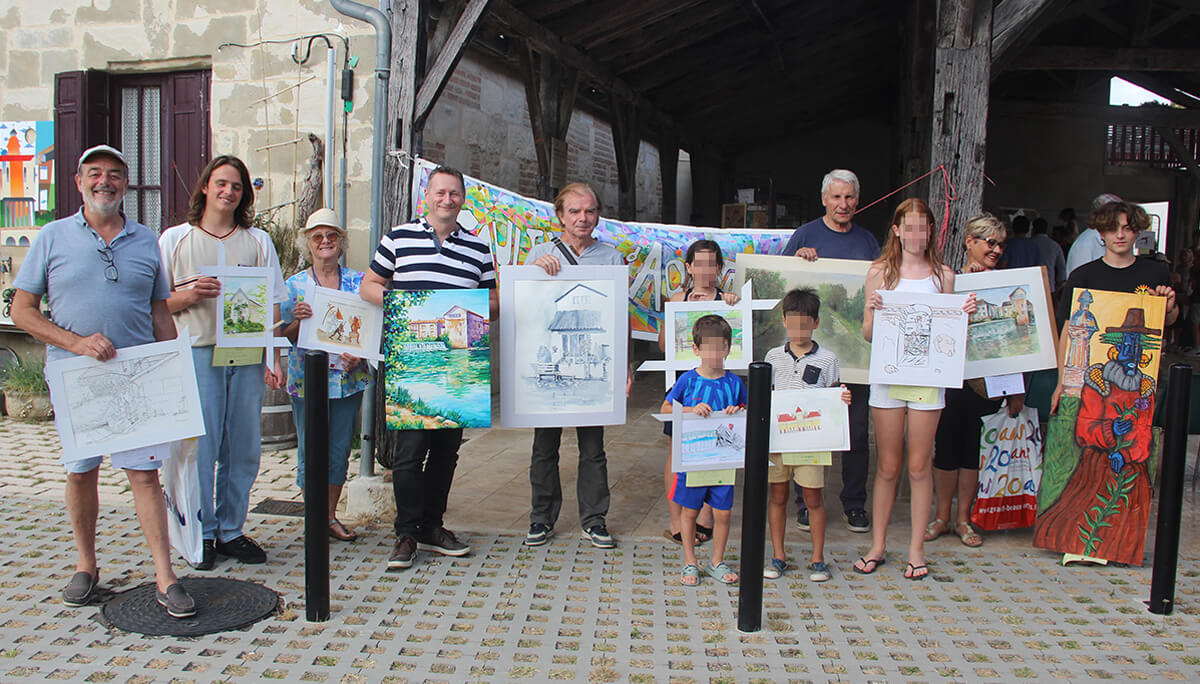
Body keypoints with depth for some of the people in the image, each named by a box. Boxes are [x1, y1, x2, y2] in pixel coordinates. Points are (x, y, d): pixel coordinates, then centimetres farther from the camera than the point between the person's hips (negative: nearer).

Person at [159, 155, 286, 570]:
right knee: (199, 447, -3)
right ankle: (201, 533, 10)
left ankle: (231, 530, 16)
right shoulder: (175, 239, 9)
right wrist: (189, 296, -13)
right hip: (197, 353, -2)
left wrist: (273, 358, 2)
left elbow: (271, 304, 10)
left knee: (244, 448, 4)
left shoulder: (258, 241, 14)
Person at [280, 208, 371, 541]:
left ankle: (331, 515, 23)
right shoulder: (295, 285, 3)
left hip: (348, 379, 2)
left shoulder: (358, 281, 5)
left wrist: (359, 354, -11)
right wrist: (299, 320, -19)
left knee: (340, 450, 8)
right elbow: (284, 336, 2)